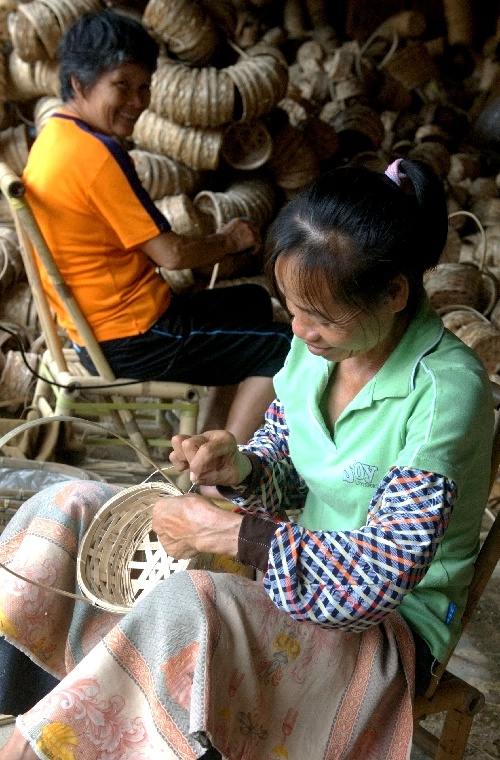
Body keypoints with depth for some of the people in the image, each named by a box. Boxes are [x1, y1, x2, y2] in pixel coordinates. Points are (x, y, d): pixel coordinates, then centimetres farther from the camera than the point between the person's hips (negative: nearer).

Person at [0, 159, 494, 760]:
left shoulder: (446, 393, -26)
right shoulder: (319, 342, -5)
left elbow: (377, 578, -27)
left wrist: (223, 530, -26)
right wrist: (243, 469, -16)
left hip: (388, 625, -7)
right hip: (292, 549, 7)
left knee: (191, 606, -37)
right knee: (69, 509, -2)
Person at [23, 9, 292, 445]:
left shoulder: (56, 135, 7)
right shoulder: (95, 154, -23)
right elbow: (171, 253, -20)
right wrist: (230, 241, -1)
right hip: (131, 341, -10)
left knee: (253, 303, 25)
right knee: (284, 350, -4)